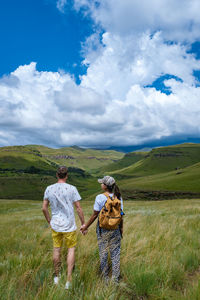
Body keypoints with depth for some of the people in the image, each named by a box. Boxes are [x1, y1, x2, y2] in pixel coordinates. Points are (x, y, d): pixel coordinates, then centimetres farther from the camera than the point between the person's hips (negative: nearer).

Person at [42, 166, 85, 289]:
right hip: (69, 226, -3)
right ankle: (69, 280, 11)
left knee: (57, 249, 17)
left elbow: (44, 208, 2)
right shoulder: (72, 189, -13)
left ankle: (57, 277, 33)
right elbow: (78, 208, -10)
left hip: (55, 225, 3)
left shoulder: (49, 189, -3)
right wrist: (83, 223, 1)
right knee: (71, 249, 11)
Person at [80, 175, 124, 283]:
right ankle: (115, 279, 18)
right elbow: (121, 215, 2)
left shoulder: (100, 198, -15)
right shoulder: (118, 197, -3)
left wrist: (86, 226, 2)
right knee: (115, 253, 12)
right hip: (115, 229, 3)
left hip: (103, 228, -3)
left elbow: (95, 214, -10)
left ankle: (105, 278, 22)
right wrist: (121, 228, 15)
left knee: (103, 253, 11)